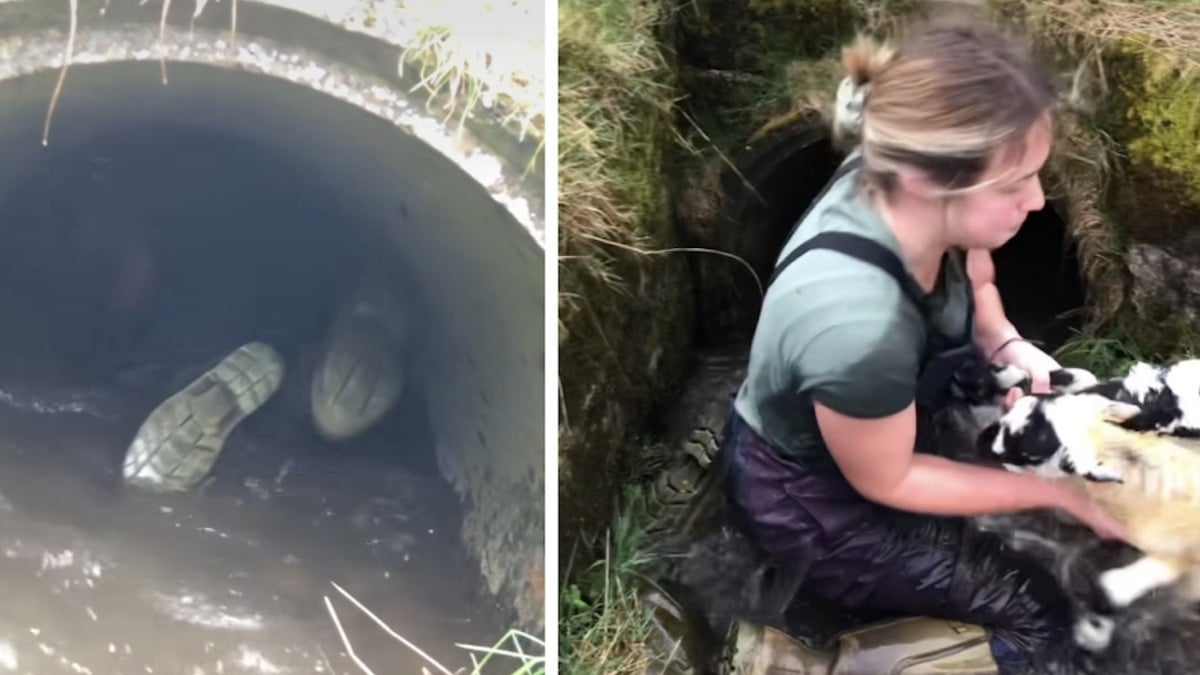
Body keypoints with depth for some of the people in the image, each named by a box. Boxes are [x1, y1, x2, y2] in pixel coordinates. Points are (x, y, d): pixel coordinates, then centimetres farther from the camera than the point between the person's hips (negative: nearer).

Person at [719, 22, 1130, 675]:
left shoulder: (893, 181, -22)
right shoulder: (856, 325, -43)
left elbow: (975, 284, 4)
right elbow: (885, 481, -22)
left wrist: (1008, 347, -16)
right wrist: (1056, 492, -16)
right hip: (806, 492, -7)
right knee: (1034, 611, 0)